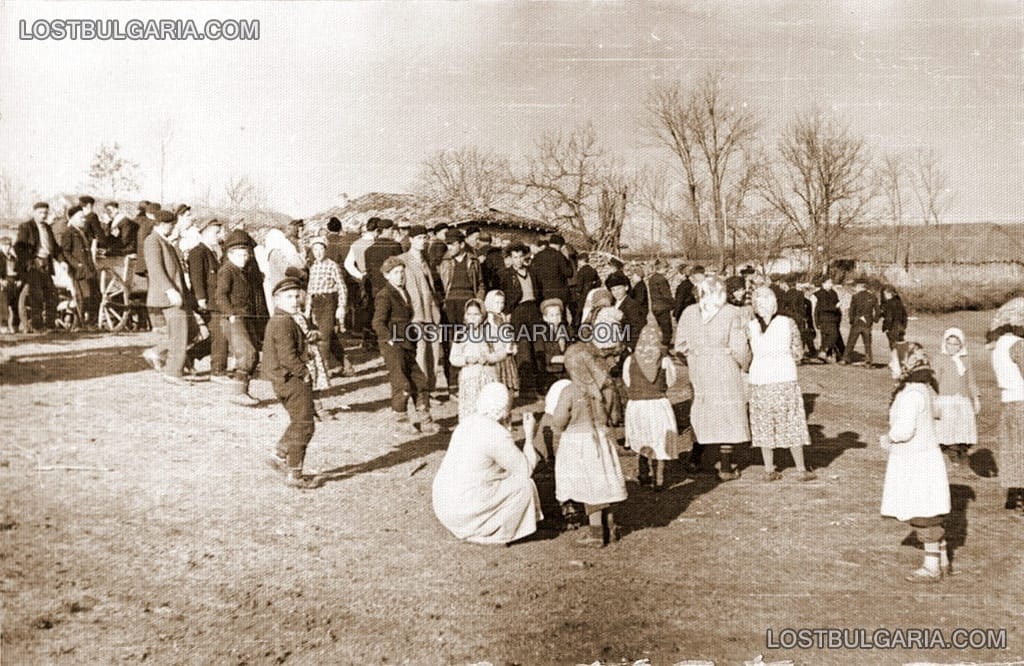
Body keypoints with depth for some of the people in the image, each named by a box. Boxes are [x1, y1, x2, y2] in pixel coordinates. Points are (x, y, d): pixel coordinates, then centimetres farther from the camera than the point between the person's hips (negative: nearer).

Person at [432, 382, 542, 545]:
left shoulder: (467, 422, 9)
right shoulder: (497, 434, -17)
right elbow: (525, 470, -7)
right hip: (464, 510, -9)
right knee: (524, 485, -2)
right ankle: (490, 534, 3)